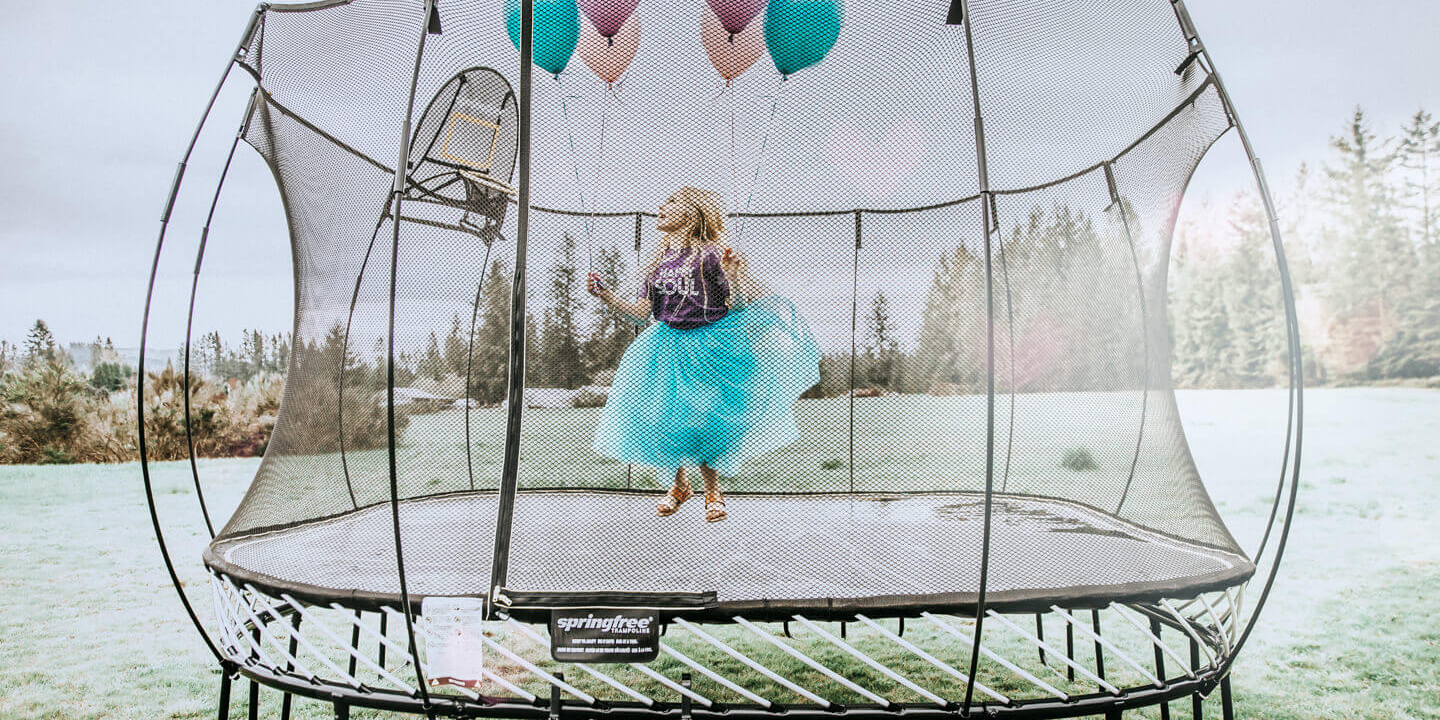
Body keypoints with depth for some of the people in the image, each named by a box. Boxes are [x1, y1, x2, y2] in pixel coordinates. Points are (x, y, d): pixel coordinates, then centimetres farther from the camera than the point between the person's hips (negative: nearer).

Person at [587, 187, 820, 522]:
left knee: (703, 418, -4)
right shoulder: (657, 260, 7)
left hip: (707, 347, -5)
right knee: (661, 419, 3)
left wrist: (734, 275, -29)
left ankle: (713, 492, 19)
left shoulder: (709, 255, -11)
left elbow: (738, 305, -12)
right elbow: (643, 311, 5)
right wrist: (605, 295, -1)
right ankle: (679, 485, 28)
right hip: (668, 346, 6)